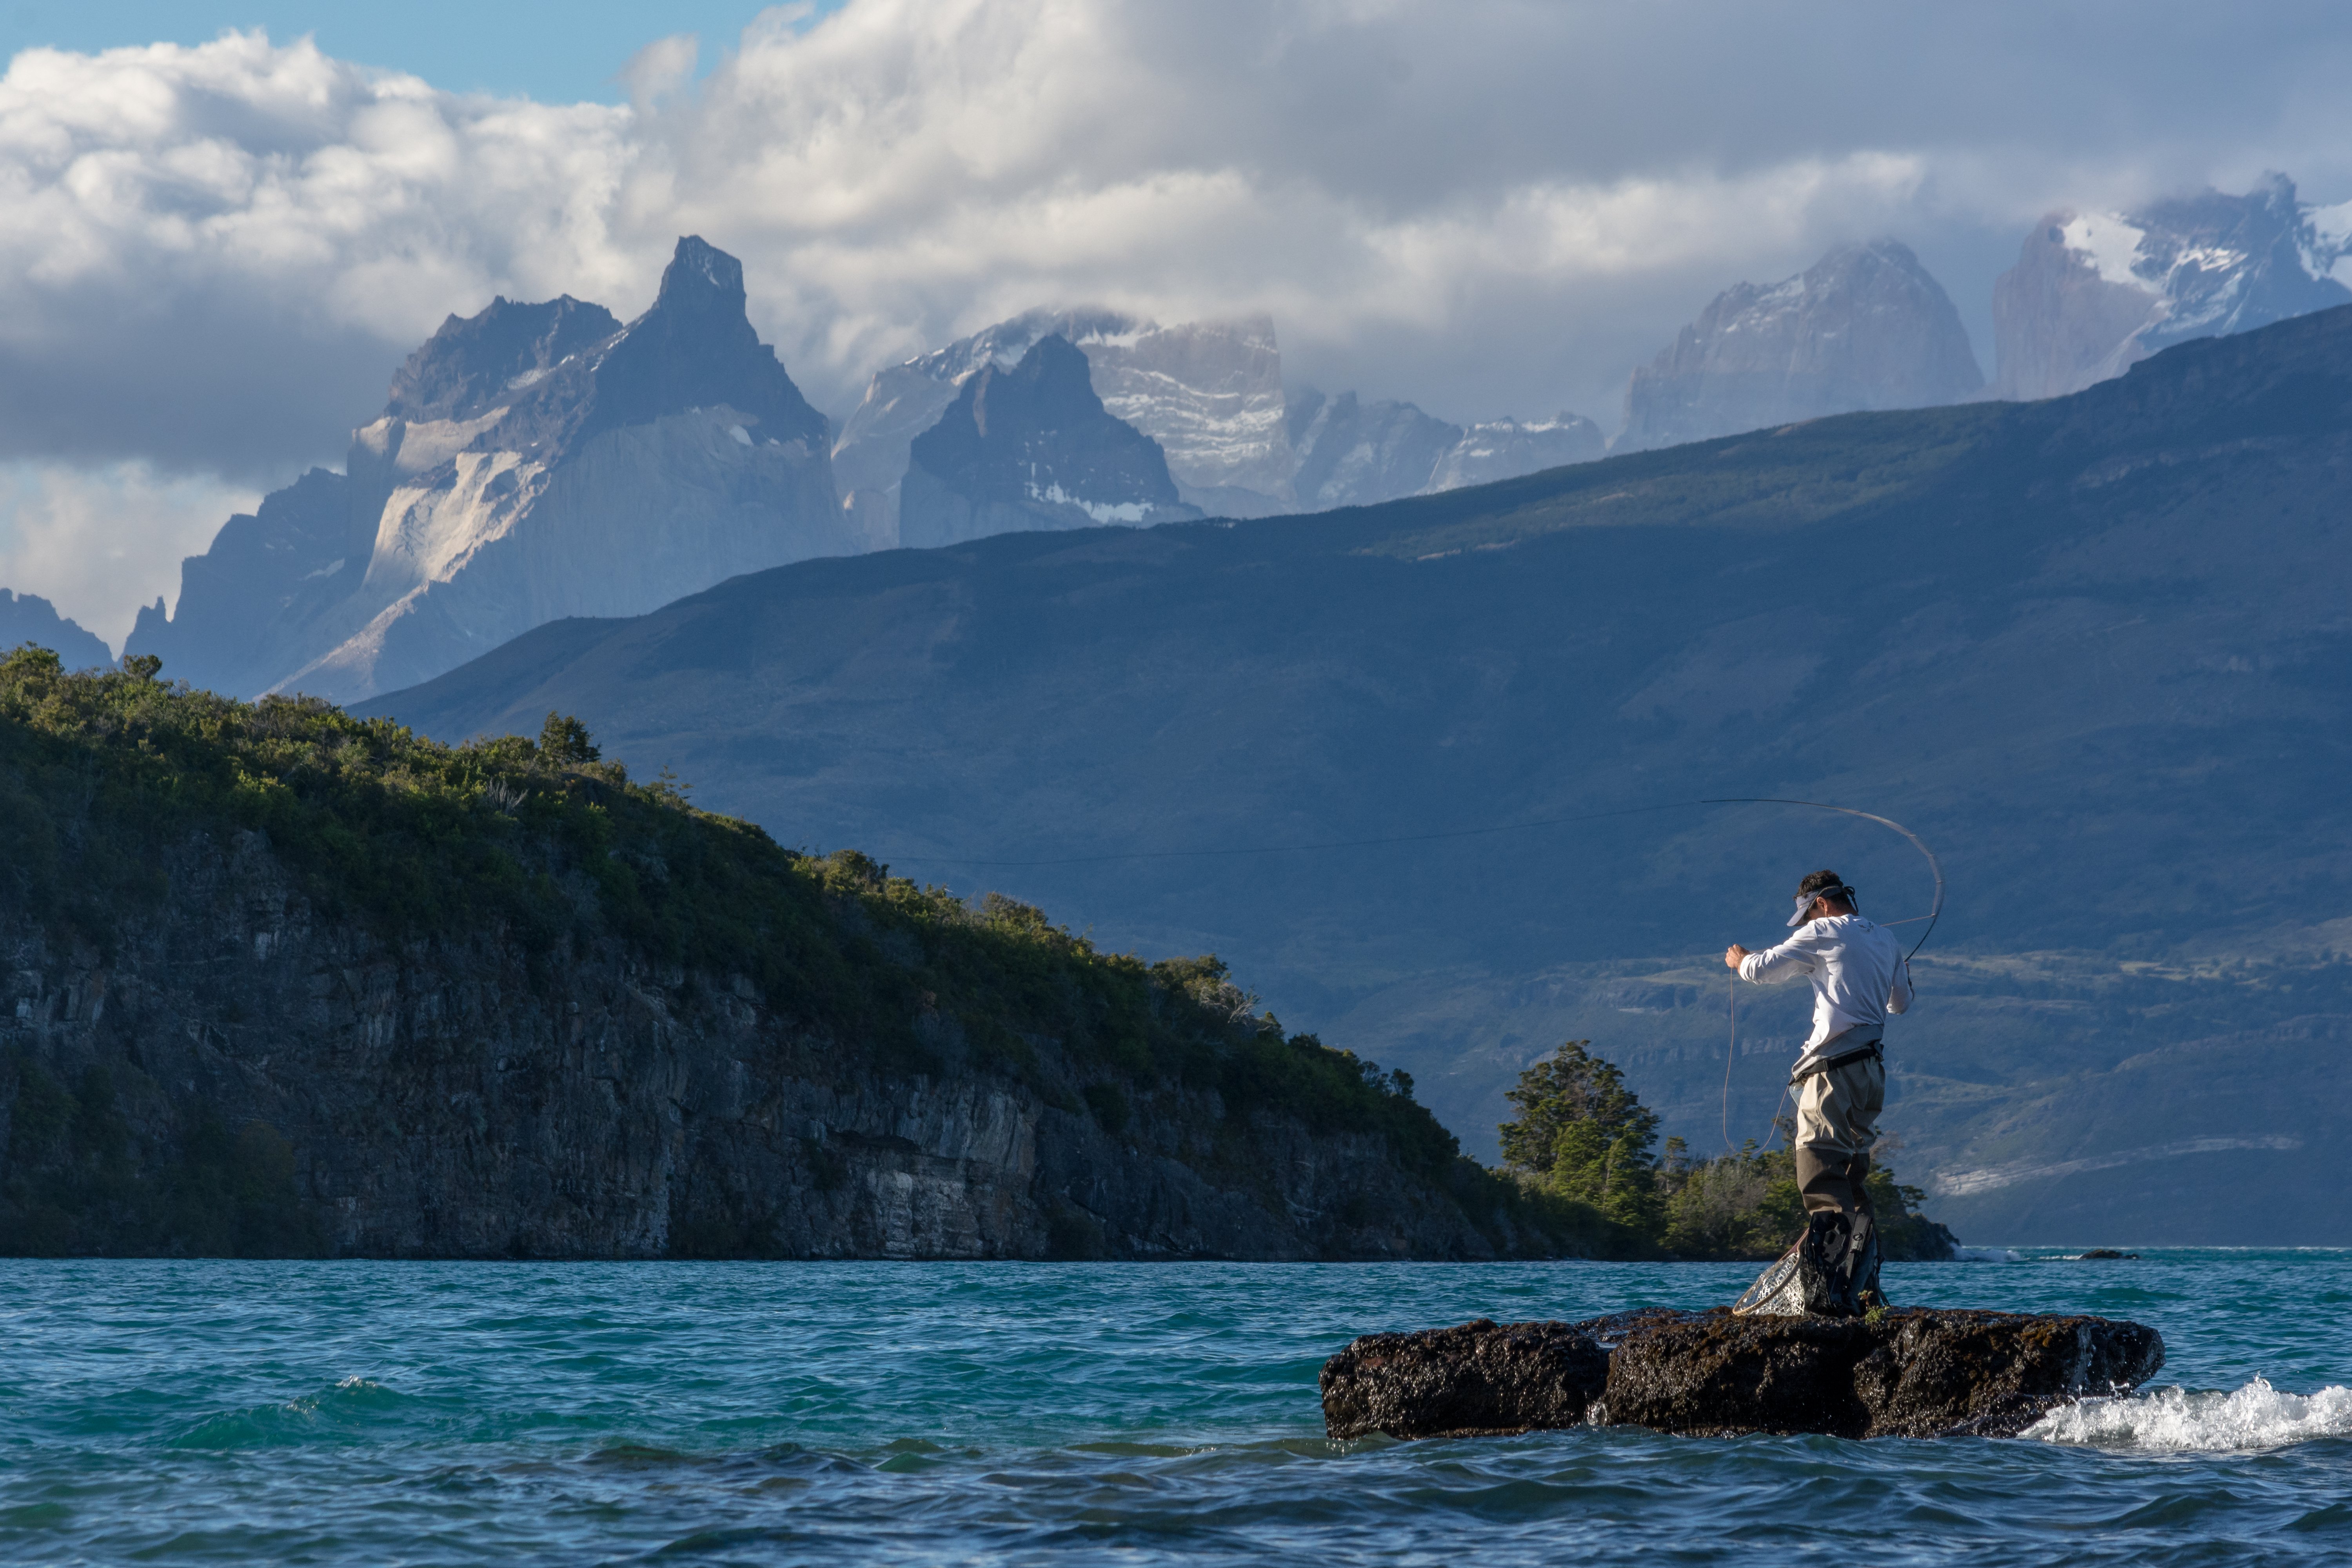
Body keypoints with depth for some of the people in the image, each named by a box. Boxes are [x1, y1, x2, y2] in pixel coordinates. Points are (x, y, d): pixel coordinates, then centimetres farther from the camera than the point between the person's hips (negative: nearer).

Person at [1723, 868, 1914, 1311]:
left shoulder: (1823, 934, -2)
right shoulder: (1887, 940, 17)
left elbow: (1762, 970, 0)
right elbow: (1901, 1004, 30)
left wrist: (1739, 959, 22)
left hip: (1834, 1066, -8)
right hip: (1874, 1069, 8)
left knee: (1820, 1171, -14)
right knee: (1853, 1170, 14)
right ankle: (1866, 1286, 11)